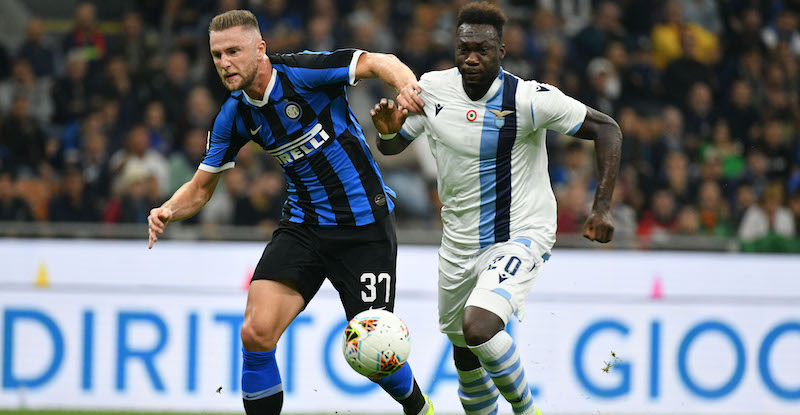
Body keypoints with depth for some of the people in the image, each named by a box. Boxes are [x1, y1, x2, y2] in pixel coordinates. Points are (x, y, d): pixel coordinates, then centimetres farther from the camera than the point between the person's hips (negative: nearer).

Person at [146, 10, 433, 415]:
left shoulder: (302, 72, -17)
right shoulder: (234, 116, 0)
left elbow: (378, 62, -24)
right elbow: (201, 187, 9)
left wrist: (406, 84, -47)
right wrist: (169, 211, -12)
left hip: (365, 225, -5)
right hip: (303, 225, 5)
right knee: (256, 332, -15)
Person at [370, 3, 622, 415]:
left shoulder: (529, 99, -19)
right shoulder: (432, 88, -4)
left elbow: (606, 129, -12)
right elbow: (392, 146, 11)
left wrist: (602, 206, -19)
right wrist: (388, 131, -14)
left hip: (521, 236, -6)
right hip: (459, 239, 6)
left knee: (479, 327, -27)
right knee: (464, 354, 16)